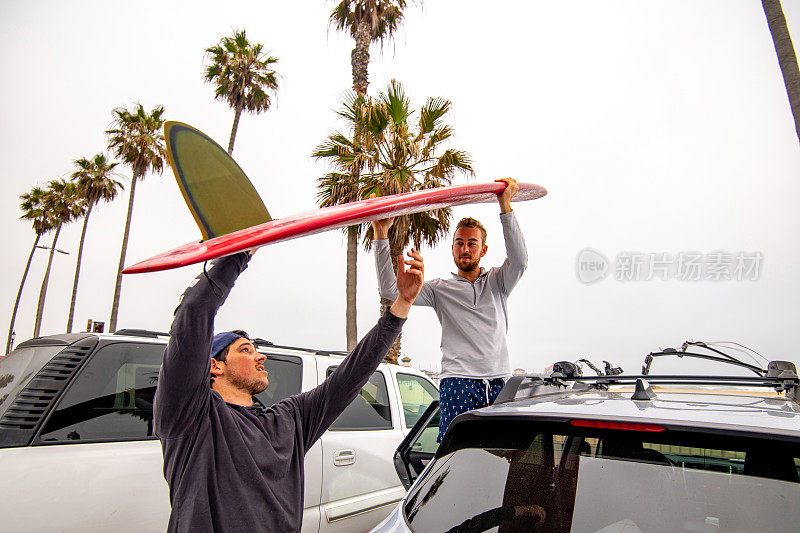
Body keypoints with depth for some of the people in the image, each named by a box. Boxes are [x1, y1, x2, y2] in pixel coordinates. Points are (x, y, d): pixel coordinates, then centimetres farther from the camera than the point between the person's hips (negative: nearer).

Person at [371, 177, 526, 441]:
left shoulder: (497, 281, 15)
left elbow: (519, 260, -6)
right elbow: (390, 288, 1)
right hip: (458, 384, -1)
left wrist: (505, 206, -13)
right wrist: (381, 234, -4)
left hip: (499, 383, 2)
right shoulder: (440, 289, 11)